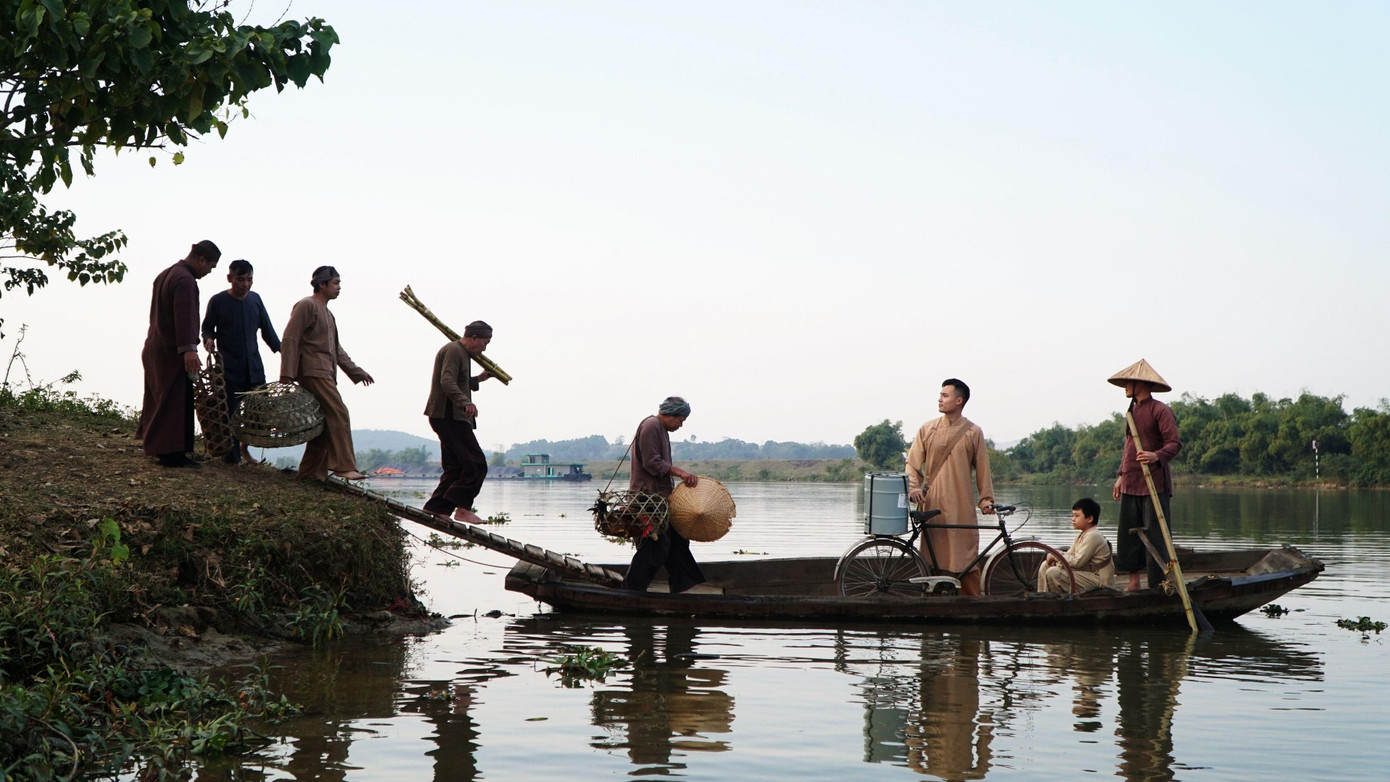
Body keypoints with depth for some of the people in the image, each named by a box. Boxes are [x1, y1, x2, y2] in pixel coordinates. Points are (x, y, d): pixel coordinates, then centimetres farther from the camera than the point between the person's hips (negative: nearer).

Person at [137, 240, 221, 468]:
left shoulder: (164, 275, 17)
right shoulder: (186, 280, -17)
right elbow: (184, 316, -28)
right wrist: (189, 349, -35)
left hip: (154, 346, 10)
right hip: (172, 352, -10)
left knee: (158, 399, 16)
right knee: (176, 402, -7)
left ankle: (157, 446, 24)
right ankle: (172, 453, -7)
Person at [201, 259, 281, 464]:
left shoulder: (255, 299, 10)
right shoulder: (218, 301, -2)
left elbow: (267, 329, 16)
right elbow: (207, 328, 6)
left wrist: (281, 350, 8)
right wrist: (209, 340, -16)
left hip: (253, 366, 4)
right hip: (229, 368, -4)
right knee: (230, 412, -5)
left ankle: (245, 446, 26)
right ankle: (232, 457, 4)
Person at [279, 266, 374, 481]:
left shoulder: (327, 313, 25)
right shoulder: (306, 306, -4)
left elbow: (336, 348, 30)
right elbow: (290, 340, -11)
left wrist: (356, 372, 26)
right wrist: (287, 375, -18)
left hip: (326, 373, 10)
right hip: (313, 372, -10)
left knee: (326, 423, 7)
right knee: (338, 414, -18)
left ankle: (311, 471, 11)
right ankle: (344, 466, -21)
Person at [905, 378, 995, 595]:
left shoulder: (973, 433, 6)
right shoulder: (927, 429, 9)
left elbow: (982, 469, 9)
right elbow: (913, 463, 7)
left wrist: (986, 499, 1)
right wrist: (913, 488, -9)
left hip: (961, 506, -1)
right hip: (932, 504, 1)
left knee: (966, 559, -4)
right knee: (932, 558, 1)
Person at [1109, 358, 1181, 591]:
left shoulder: (1160, 410, -8)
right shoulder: (1132, 411, 18)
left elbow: (1175, 443, -15)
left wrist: (1156, 456, -33)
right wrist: (1121, 476, 21)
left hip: (1154, 483, -8)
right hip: (1131, 484, 8)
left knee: (1155, 535, -7)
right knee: (1128, 533, 7)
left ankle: (1160, 584, -3)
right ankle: (1133, 581, 15)